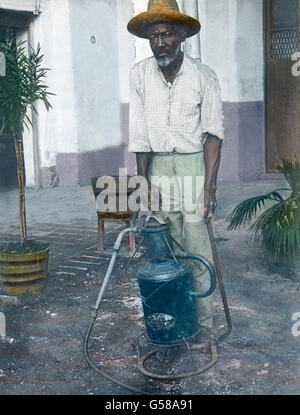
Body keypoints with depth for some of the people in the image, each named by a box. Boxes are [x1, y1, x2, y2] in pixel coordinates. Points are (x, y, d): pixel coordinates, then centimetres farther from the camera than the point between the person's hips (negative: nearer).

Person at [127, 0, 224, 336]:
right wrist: (144, 183, 1)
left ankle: (203, 324, 7)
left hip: (193, 165, -3)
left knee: (197, 249, -4)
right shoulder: (140, 74, 1)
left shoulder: (203, 77, -6)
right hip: (157, 166, 3)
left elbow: (213, 135, -7)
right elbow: (139, 134, 4)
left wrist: (209, 187, -14)